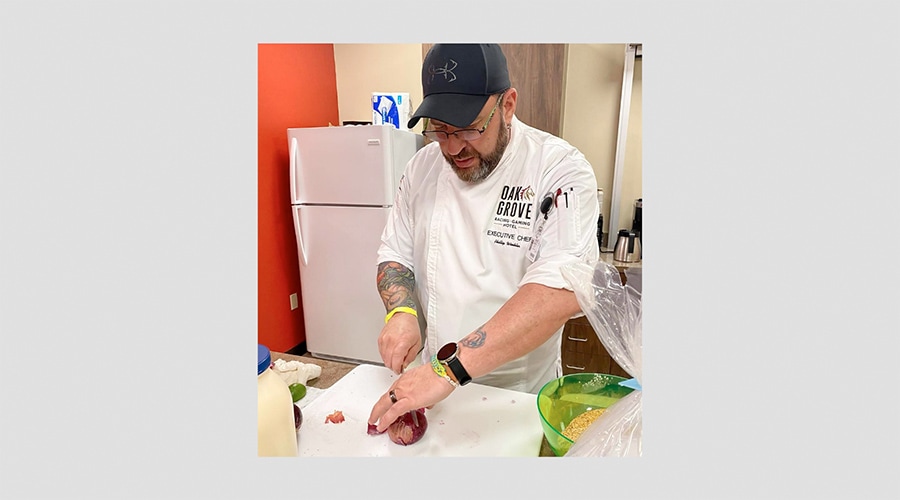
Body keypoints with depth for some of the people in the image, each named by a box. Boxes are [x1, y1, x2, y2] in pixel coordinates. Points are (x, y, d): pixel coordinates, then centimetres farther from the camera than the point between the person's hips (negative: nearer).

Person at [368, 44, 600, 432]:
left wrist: (451, 369, -39)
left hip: (520, 391, -3)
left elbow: (561, 288, -33)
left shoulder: (559, 169, -20)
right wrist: (401, 312, -17)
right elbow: (395, 253, 4)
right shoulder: (422, 166, -4)